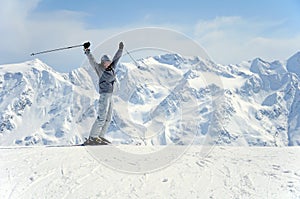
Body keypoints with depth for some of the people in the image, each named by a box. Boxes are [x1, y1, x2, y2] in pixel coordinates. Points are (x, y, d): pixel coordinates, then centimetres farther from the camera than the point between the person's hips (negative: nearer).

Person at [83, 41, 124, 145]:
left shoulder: (111, 68, 12)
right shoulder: (100, 69, -5)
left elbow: (116, 58, 21)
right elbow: (92, 61, -16)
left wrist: (120, 49, 17)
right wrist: (87, 52, -28)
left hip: (110, 96, 8)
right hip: (104, 95, -8)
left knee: (108, 118, 9)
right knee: (101, 117, -14)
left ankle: (100, 136, 15)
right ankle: (91, 138, -13)